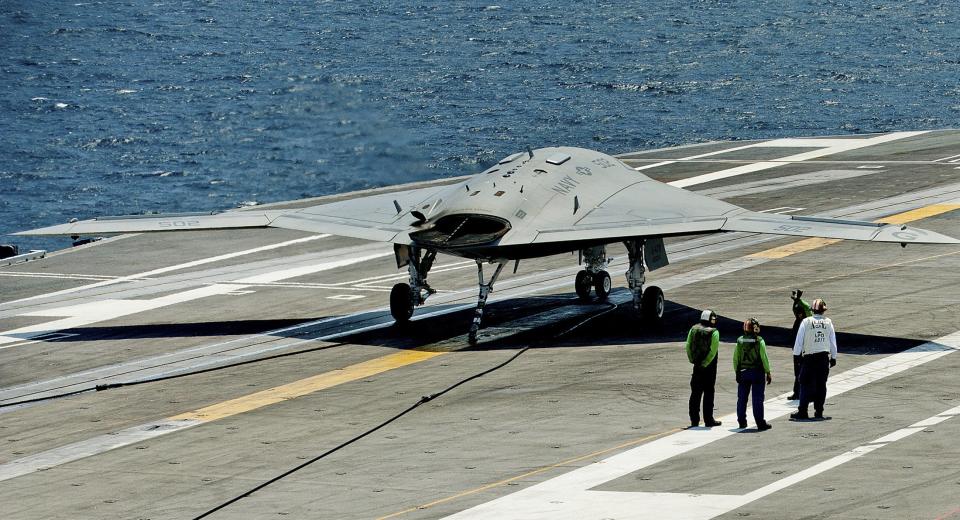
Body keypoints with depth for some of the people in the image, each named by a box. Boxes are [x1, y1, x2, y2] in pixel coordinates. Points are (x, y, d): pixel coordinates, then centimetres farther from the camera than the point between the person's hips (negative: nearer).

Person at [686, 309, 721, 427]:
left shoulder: (693, 329, 1)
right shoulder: (714, 332, -13)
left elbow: (688, 346, 0)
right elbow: (713, 350, -18)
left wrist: (692, 360, 4)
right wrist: (705, 363, -11)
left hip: (697, 366, 4)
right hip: (709, 367, -4)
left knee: (695, 393, 10)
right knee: (708, 393, 4)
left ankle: (694, 420, 10)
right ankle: (708, 420, 6)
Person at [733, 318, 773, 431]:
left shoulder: (740, 341, -2)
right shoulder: (759, 341, -11)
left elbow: (735, 358, 2)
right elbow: (764, 358, -11)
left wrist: (737, 371, 13)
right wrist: (768, 373, -2)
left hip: (742, 372, 3)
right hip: (757, 372, -3)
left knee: (742, 398, 12)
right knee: (758, 398, 1)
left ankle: (742, 421, 17)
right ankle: (760, 423, 2)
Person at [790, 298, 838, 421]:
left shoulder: (806, 322, -5)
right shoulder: (828, 322, 1)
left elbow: (799, 340, -4)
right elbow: (833, 341, 6)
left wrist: (796, 354, 6)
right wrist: (833, 358, 16)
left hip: (809, 357, -2)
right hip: (824, 356, 2)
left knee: (806, 384, 3)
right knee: (821, 385, 8)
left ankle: (802, 412, -1)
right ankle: (819, 412, 9)